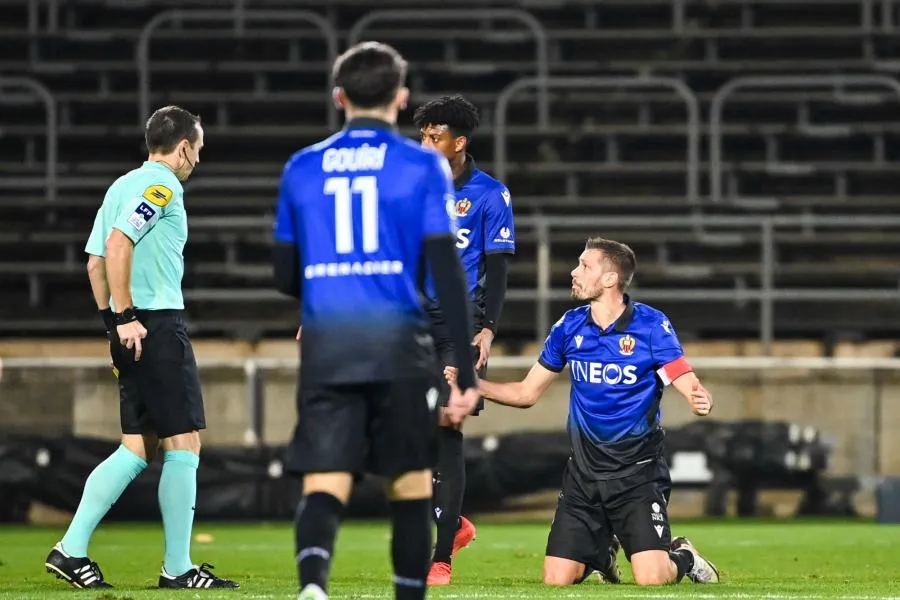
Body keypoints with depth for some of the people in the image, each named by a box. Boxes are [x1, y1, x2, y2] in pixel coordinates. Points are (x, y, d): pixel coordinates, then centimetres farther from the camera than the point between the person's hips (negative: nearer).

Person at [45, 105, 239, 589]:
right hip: (158, 325, -10)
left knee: (137, 450, 10)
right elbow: (118, 244, -21)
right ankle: (177, 568, -2)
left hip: (133, 332, 10)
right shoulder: (162, 186, -9)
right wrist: (126, 317, -19)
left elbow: (95, 261, 19)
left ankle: (71, 550, 4)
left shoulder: (124, 185, 18)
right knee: (183, 445, -4)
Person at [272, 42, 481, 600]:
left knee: (325, 485, -6)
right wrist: (466, 370, -4)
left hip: (325, 344, 2)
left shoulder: (302, 168, 10)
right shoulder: (422, 165, 2)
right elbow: (447, 271, -5)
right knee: (411, 486, 11)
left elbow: (287, 275, 15)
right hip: (398, 343, -2)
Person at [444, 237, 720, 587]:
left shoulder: (651, 325, -11)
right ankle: (602, 553, 31)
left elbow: (691, 387, -15)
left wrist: (701, 401, -39)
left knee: (650, 578, -19)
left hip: (637, 474, -4)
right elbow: (526, 393, 12)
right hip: (584, 473, 4)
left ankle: (683, 558, 18)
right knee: (557, 579, -3)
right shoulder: (569, 327, 3)